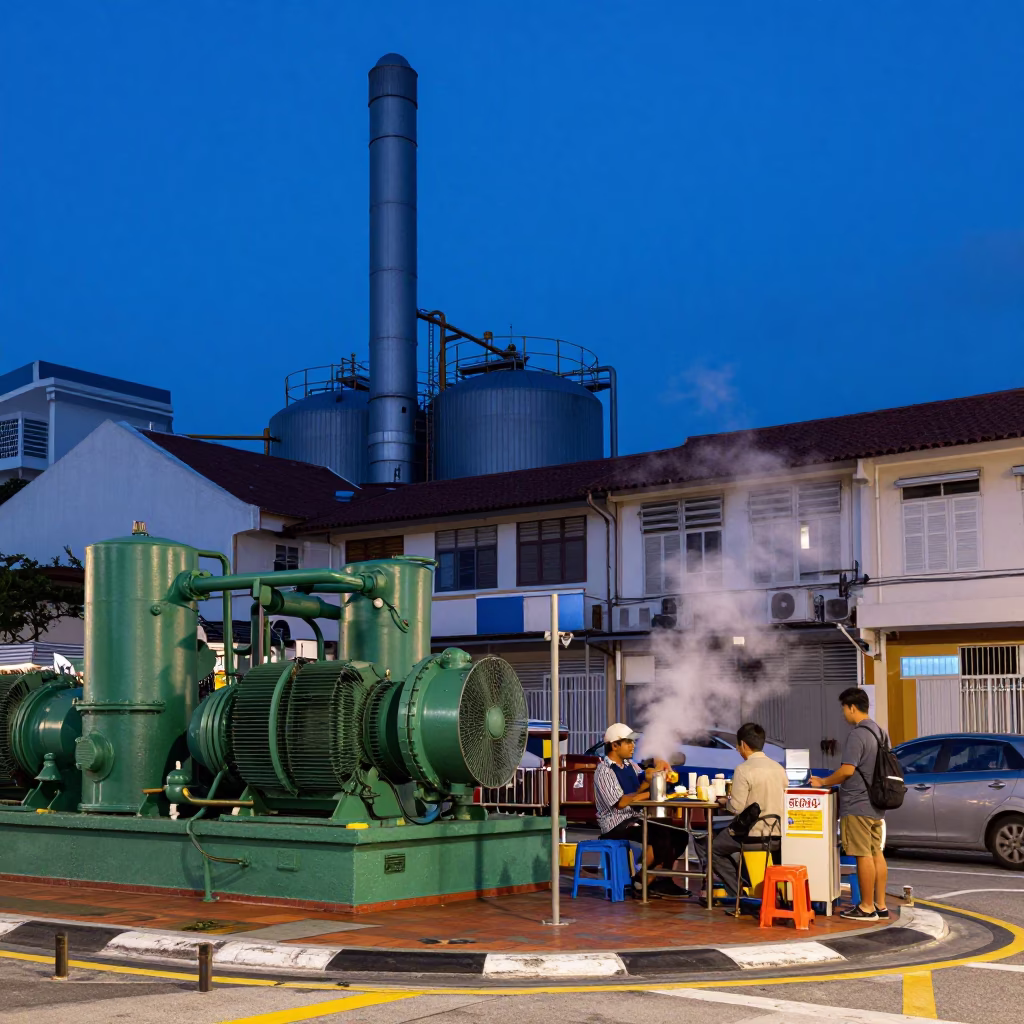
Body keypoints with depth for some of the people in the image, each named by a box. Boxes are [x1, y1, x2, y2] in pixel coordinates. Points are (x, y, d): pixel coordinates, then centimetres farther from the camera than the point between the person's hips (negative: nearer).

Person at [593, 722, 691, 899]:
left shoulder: (630, 765, 14)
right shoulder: (604, 771, -12)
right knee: (661, 837, -27)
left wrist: (656, 772, -8)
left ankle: (662, 882, -1)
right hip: (616, 824, -9)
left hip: (636, 818, 9)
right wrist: (649, 793, -15)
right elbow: (620, 802, -21)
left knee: (679, 835, -3)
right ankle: (640, 883, -13)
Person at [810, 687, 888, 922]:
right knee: (876, 853, 12)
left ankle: (867, 907, -1)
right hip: (875, 804, 10)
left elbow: (847, 770, -22)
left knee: (864, 855, -5)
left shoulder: (857, 735, -17)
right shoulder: (878, 732, 13)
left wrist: (823, 782, -9)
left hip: (857, 805, -10)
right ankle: (880, 904, 17)